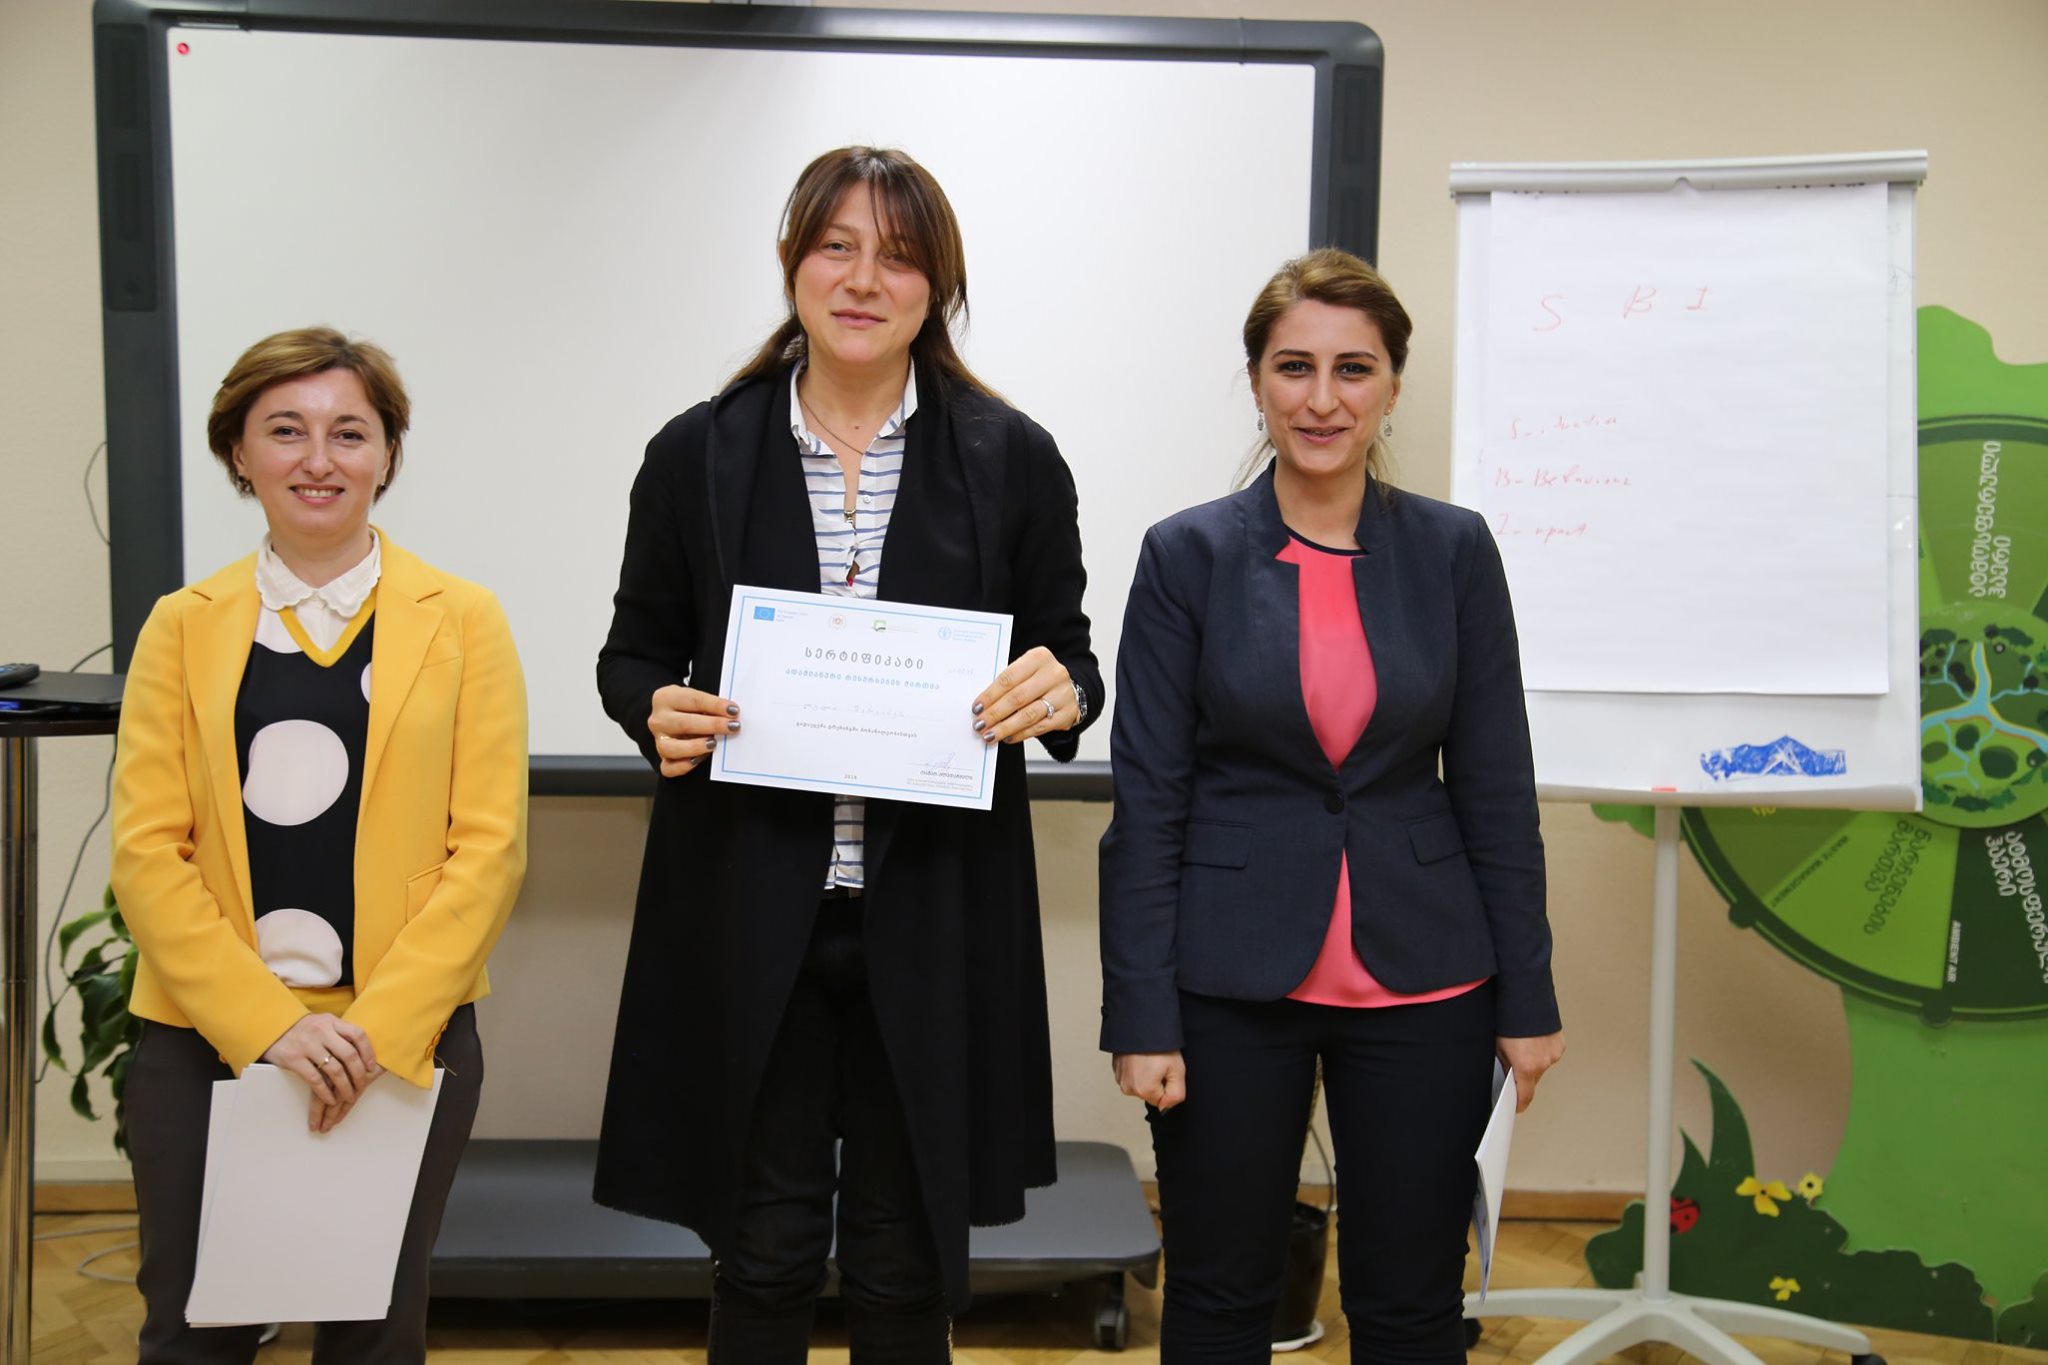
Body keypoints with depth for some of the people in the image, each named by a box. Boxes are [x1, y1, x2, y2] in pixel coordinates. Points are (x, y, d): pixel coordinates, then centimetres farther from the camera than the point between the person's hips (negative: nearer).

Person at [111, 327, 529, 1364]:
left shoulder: (461, 621, 2)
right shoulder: (183, 626, 5)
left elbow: (489, 847, -4)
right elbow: (147, 853, -1)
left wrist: (379, 1027, -12)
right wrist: (269, 1024, -12)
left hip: (404, 1040, -1)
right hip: (203, 1040, 1)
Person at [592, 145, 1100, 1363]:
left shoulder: (1012, 460, 1)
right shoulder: (700, 454, 2)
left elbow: (1070, 666, 6)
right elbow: (635, 653, 10)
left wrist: (1062, 696, -17)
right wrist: (657, 712, -12)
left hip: (934, 915, 0)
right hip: (749, 916, 0)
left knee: (907, 1261, 13)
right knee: (765, 1251, 11)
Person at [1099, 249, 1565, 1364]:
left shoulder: (1454, 550, 2)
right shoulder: (1188, 554, -3)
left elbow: (1496, 789, 4)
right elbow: (1148, 801, -4)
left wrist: (1527, 996, 3)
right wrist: (1140, 1015, -8)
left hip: (1421, 982, 2)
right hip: (1233, 981, -1)